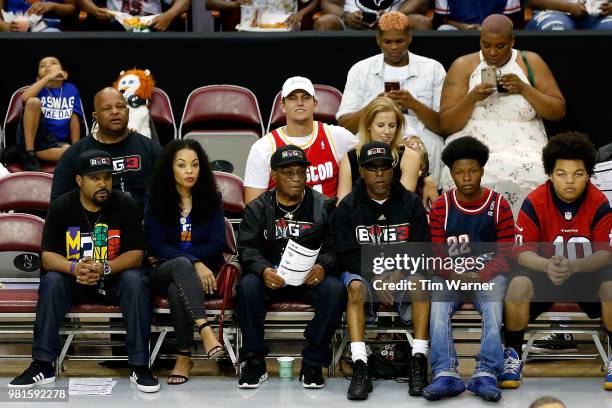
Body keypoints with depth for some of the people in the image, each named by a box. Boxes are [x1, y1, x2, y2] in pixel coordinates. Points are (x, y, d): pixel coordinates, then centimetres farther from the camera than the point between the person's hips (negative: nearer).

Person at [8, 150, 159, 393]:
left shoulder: (125, 206, -8)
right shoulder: (61, 207, -6)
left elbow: (135, 254, -12)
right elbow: (48, 257, -11)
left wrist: (103, 268, -31)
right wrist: (75, 268, -33)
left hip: (114, 276, -1)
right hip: (74, 280, 1)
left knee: (135, 281, -32)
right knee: (51, 281, -29)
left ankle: (139, 366, -28)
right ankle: (42, 366, -26)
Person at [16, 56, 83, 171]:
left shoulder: (71, 89, 12)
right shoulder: (39, 88, 6)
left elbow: (74, 120, 6)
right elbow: (25, 98, -18)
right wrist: (48, 78, -16)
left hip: (55, 144, 2)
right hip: (31, 138, -2)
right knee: (34, 101, -25)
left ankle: (20, 153, -15)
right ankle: (29, 155, -21)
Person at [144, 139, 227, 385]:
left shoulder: (211, 199, 7)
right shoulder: (156, 201, 4)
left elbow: (217, 244, -2)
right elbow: (157, 246, -6)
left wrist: (173, 255, -10)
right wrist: (193, 263, -22)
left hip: (203, 271, 1)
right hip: (162, 274, -1)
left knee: (177, 289, -35)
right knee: (181, 266, -38)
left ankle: (184, 357, -35)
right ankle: (205, 330, -53)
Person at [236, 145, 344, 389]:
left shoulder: (323, 206, 8)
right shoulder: (258, 208, 9)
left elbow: (335, 247, 0)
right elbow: (247, 247, -1)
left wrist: (323, 266, -23)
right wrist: (263, 270, -23)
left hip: (310, 277, 0)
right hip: (271, 276, 0)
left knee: (334, 289, -32)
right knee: (246, 286, -31)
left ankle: (313, 362, -21)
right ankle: (254, 361, -20)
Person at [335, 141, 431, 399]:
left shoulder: (410, 203, 6)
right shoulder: (348, 206, 3)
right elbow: (346, 254, -4)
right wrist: (375, 278, -20)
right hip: (362, 270, -1)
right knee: (355, 286, -34)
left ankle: (419, 363, -33)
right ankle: (360, 368, -42)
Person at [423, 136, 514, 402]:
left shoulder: (499, 205, 3)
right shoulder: (441, 207, 5)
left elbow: (506, 255, 0)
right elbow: (436, 254, 3)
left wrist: (481, 275, -17)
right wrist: (454, 274, -18)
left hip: (488, 275, -1)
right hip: (450, 275, 1)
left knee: (493, 304, -33)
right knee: (437, 305, -30)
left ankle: (487, 374, -36)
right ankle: (445, 374, -36)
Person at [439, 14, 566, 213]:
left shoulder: (531, 62, 9)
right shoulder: (463, 66, 7)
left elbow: (559, 112, 6)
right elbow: (446, 125, 4)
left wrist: (524, 89, -8)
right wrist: (472, 98, -14)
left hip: (524, 148, 1)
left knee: (531, 177, -32)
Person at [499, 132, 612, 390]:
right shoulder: (535, 203, -12)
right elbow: (523, 252, -15)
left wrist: (573, 266, -38)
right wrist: (547, 266, -39)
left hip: (589, 273, 0)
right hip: (544, 272, 0)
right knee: (518, 285, -31)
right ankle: (512, 357, -12)